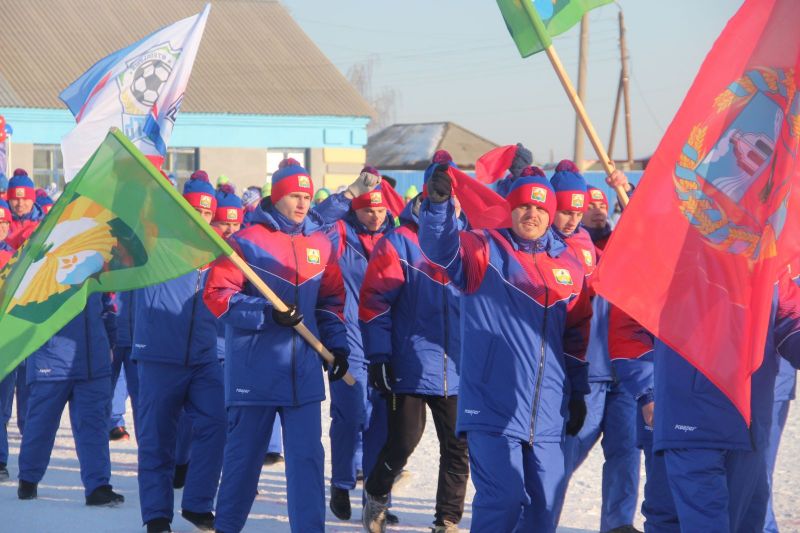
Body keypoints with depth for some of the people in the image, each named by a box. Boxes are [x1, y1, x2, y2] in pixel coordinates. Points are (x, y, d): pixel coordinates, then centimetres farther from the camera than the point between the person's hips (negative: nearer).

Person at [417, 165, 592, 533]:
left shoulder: (568, 265, 11)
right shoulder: (484, 251, -1)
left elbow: (578, 336, 18)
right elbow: (440, 247, -21)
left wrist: (578, 394, 18)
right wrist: (440, 203, -40)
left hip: (547, 414, 5)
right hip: (493, 407, -5)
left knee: (544, 503, 9)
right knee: (503, 499, -11)